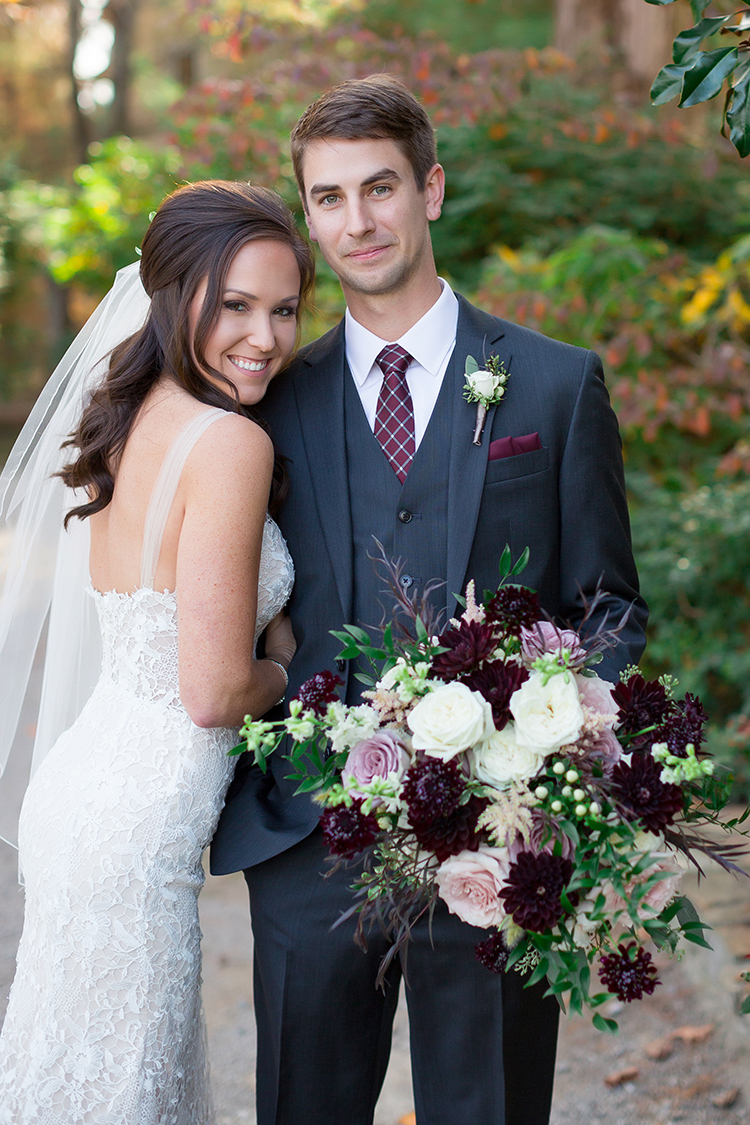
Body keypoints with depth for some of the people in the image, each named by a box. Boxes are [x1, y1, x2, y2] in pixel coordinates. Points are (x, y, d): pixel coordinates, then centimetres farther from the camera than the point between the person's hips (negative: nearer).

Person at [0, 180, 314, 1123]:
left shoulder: (129, 418, 6)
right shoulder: (231, 442, -19)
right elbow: (214, 692, -20)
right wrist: (282, 665, -1)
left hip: (82, 787, 9)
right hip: (136, 827, -9)